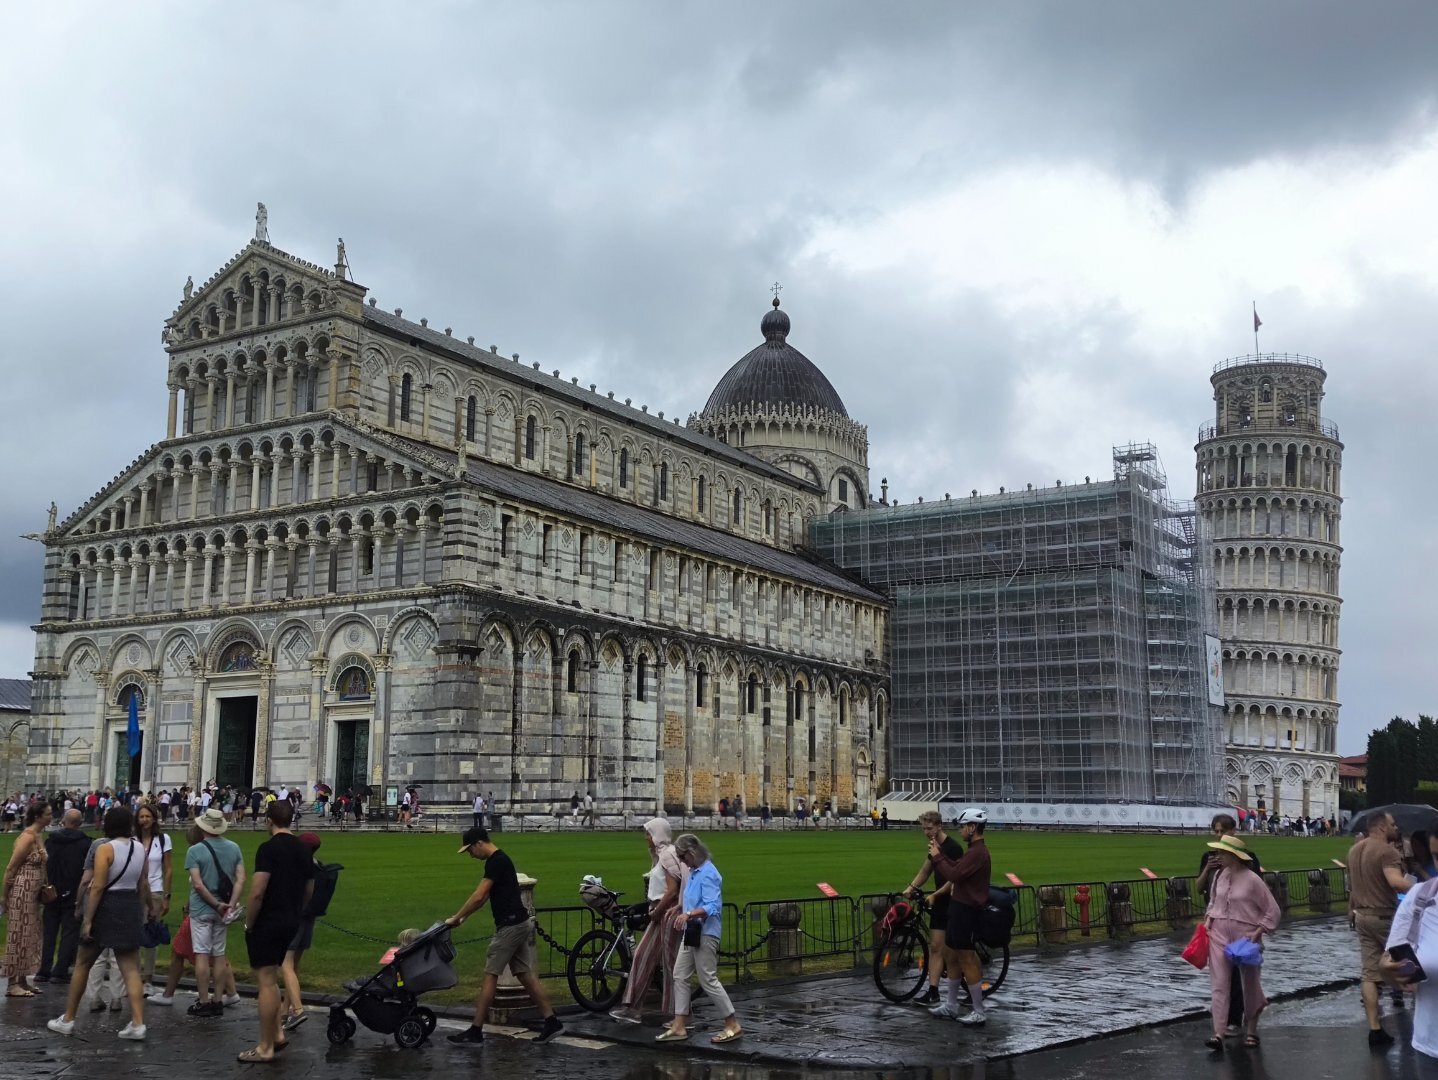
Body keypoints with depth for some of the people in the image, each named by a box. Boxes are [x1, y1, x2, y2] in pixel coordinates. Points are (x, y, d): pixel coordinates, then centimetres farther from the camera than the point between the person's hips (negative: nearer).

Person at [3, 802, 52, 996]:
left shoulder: (39, 835, 10)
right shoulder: (28, 837, -16)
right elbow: (11, 867, -14)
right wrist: (6, 896, -10)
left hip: (33, 893, 9)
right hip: (21, 892, -9)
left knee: (29, 935, 12)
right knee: (19, 936, -3)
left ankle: (22, 980, 19)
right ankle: (13, 984, 3)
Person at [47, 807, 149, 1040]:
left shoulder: (105, 849, -12)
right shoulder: (139, 848, 7)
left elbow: (98, 887, -17)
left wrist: (87, 919, -15)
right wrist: (141, 911, 23)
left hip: (106, 907, -5)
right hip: (130, 907, 5)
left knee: (82, 964, 12)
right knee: (130, 968, 2)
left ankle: (68, 1019, 21)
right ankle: (138, 1023, -8)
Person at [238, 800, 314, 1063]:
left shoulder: (269, 849, -15)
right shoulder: (304, 849, 9)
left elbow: (257, 892, -21)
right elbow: (309, 890, 15)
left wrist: (249, 923, -8)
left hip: (267, 923, -8)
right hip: (291, 923, 8)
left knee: (266, 981, -2)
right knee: (270, 978, 21)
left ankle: (265, 1049, 2)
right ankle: (276, 1035, 20)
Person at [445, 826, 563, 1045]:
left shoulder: (497, 861, -15)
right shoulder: (498, 860, 16)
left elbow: (479, 896, -18)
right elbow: (484, 898, 23)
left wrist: (456, 918, -10)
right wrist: (463, 917, 20)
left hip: (510, 925, -10)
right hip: (519, 923, 10)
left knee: (490, 976, -4)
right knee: (525, 975, 9)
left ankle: (476, 1030, 0)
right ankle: (551, 1021, 8)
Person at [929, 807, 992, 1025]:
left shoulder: (977, 852, -20)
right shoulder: (975, 850, 14)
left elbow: (953, 875, -25)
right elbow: (955, 868, 16)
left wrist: (937, 857, -13)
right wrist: (939, 852, 10)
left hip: (967, 911, -11)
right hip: (959, 908, 11)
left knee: (967, 960, -5)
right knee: (952, 955, 16)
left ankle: (979, 1011, 1)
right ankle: (951, 1005, 24)